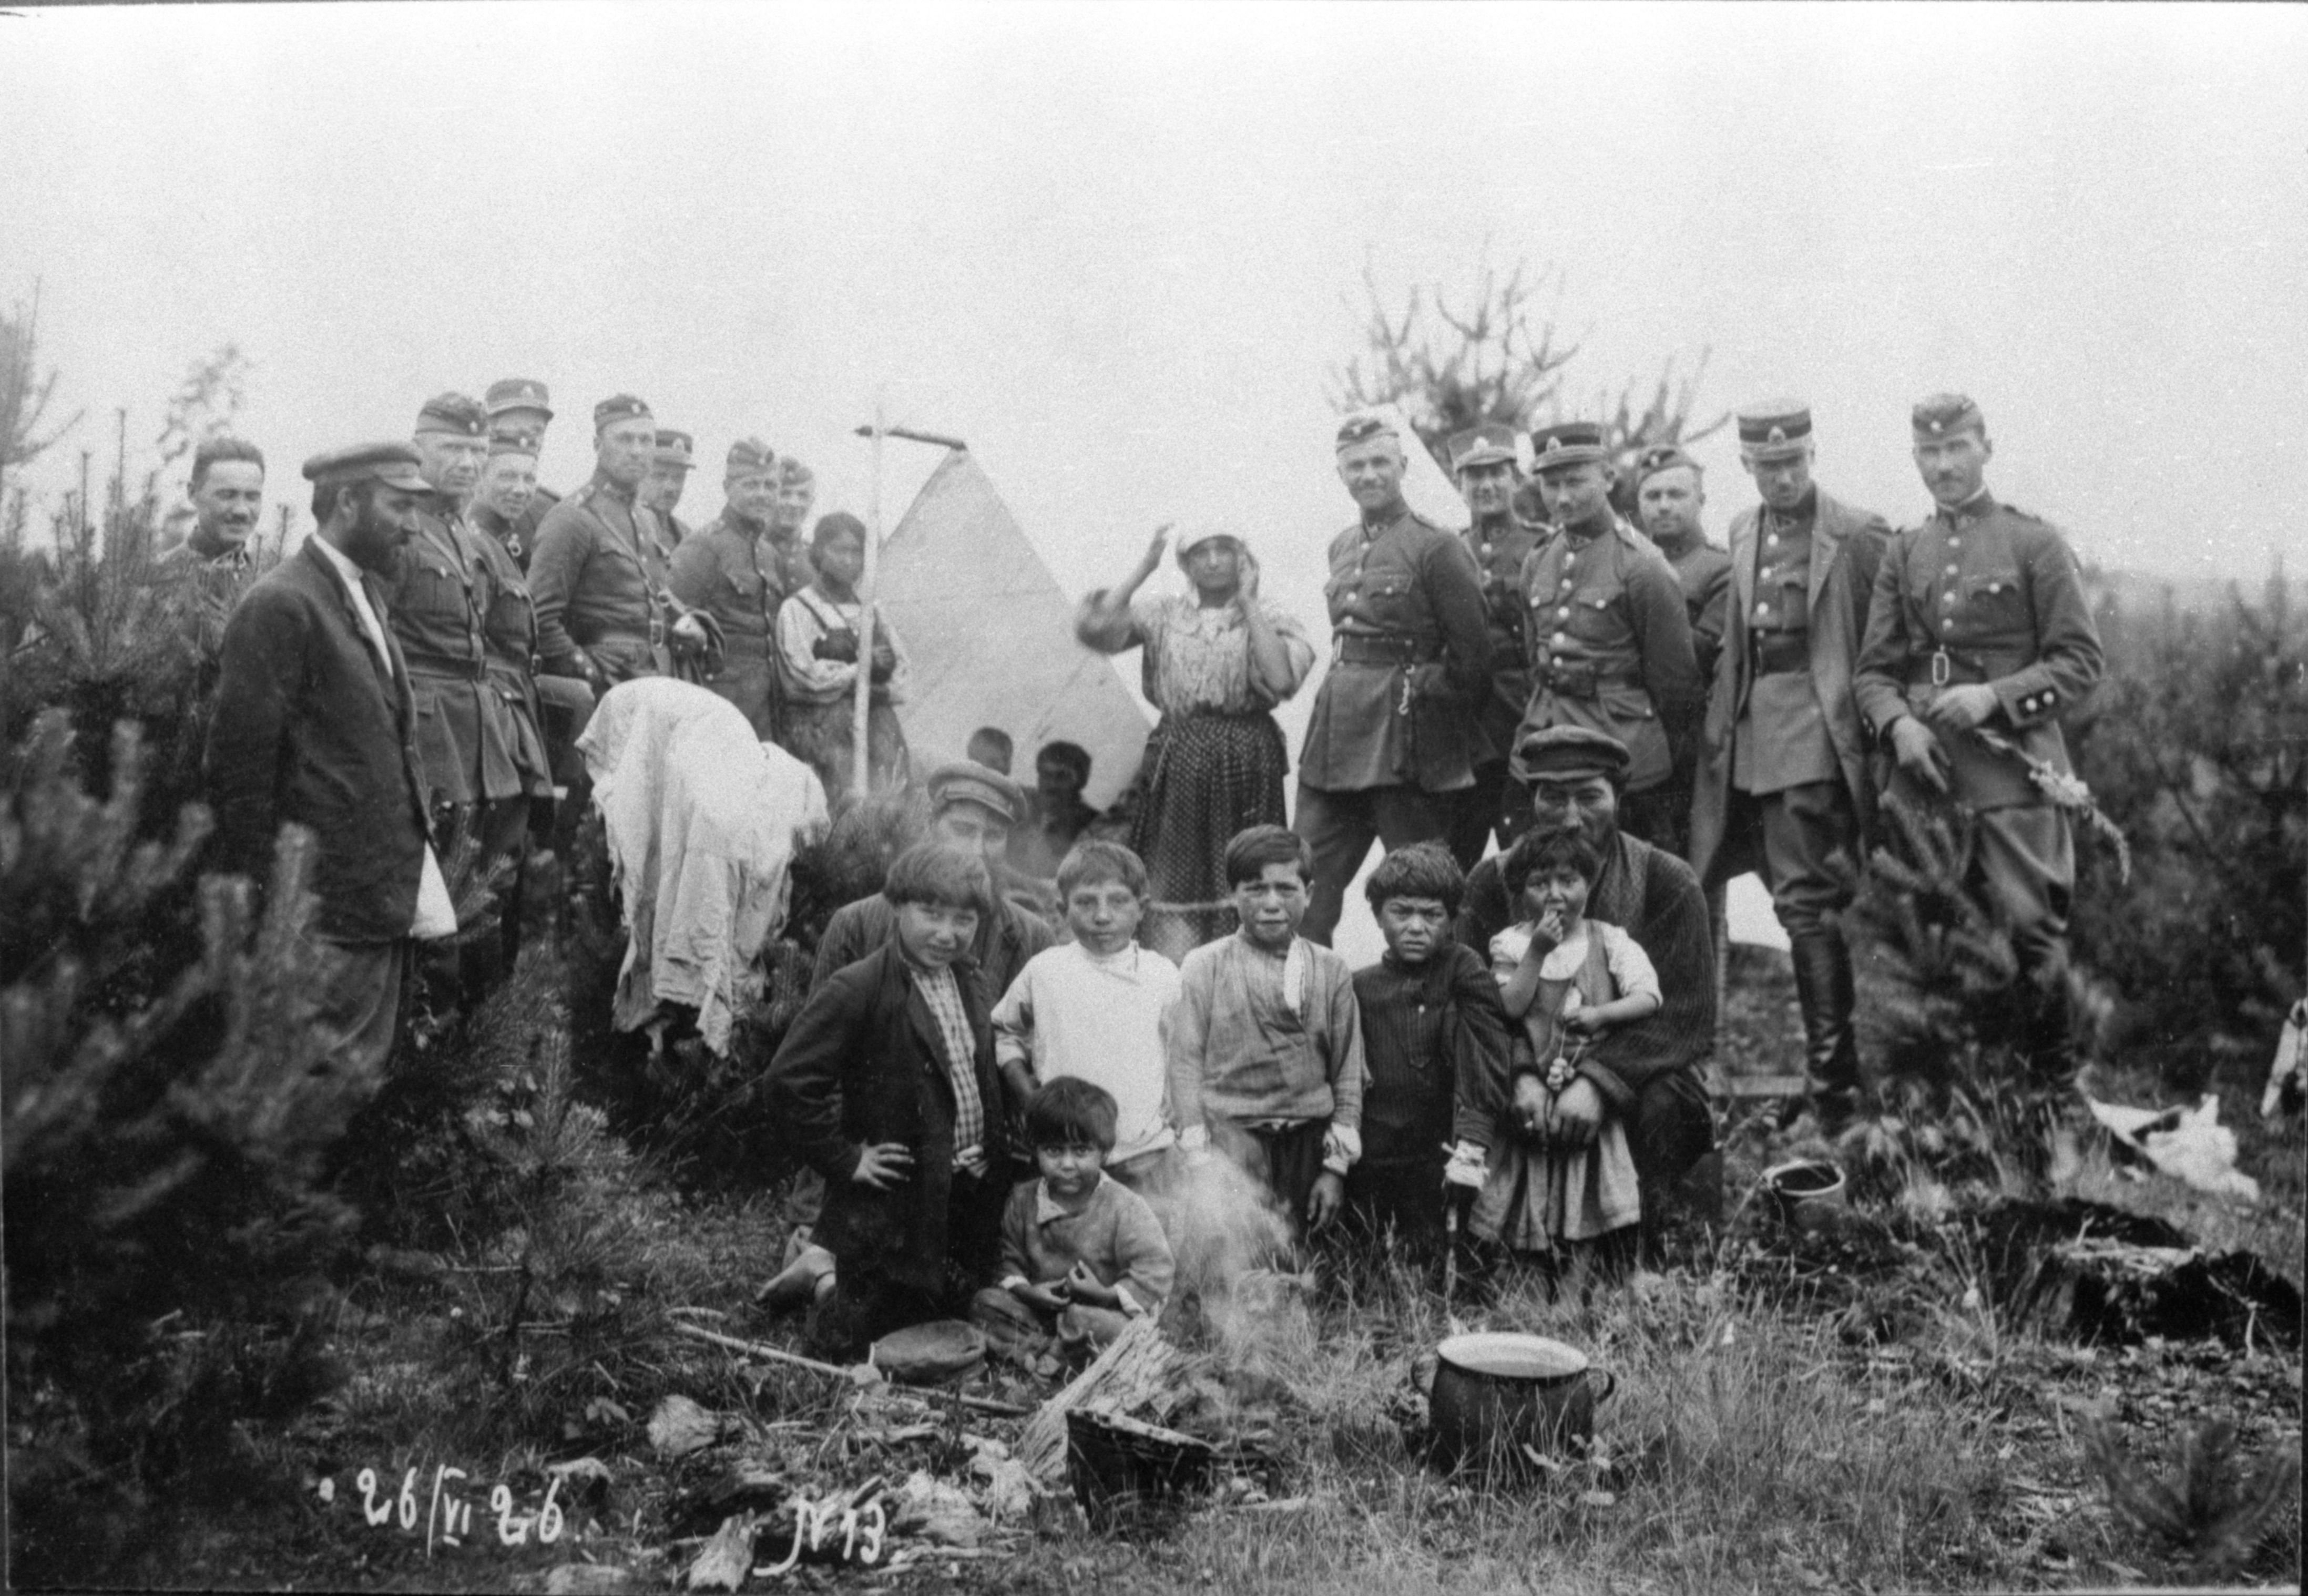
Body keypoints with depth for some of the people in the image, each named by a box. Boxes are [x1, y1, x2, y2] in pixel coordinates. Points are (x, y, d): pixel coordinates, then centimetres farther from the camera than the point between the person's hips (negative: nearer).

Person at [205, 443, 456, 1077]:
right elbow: (239, 761, -15)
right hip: (329, 914, -9)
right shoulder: (281, 606, -14)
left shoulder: (364, 592, 15)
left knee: (367, 1067, 13)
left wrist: (411, 854, 16)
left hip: (384, 899, 9)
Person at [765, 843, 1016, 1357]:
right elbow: (790, 1080, -22)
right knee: (853, 1336, 4)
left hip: (970, 1197, 7)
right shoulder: (857, 991, -17)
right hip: (894, 1208, -7)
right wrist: (844, 1160, -19)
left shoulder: (964, 987, 9)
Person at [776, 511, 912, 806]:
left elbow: (903, 676, 15)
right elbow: (805, 677, -9)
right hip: (824, 731, -5)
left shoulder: (872, 610, 18)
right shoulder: (796, 610, 2)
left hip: (880, 728, 5)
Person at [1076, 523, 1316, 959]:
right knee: (1174, 880, 0)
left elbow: (1281, 679, -16)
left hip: (1247, 761, -1)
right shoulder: (1163, 616, 8)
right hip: (1180, 759, 2)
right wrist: (1144, 568, -4)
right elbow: (1093, 627, -7)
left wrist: (1247, 604, -10)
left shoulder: (1268, 617, 4)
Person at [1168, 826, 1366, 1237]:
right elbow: (1185, 1064, 0)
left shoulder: (1331, 971, 9)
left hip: (1309, 1141, 2)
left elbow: (1348, 1073, 8)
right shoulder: (1204, 967, 4)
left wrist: (1336, 1168, 2)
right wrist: (1199, 1163, -6)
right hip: (1231, 1137, -2)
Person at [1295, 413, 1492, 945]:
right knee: (1306, 884, 6)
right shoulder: (1341, 548, 14)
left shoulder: (1436, 549, -7)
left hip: (1403, 744, -7)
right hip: (1334, 738, 7)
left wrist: (1433, 709, -3)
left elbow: (1473, 656, -8)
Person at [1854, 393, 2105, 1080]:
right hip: (1922, 769, 4)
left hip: (2012, 768, -3)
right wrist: (1899, 724, -9)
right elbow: (1873, 668, 11)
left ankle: (2054, 1085, 6)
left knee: (2030, 927, -7)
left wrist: (1995, 697, -15)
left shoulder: (2036, 543, 3)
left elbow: (2081, 663, -1)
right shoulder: (1903, 552, 14)